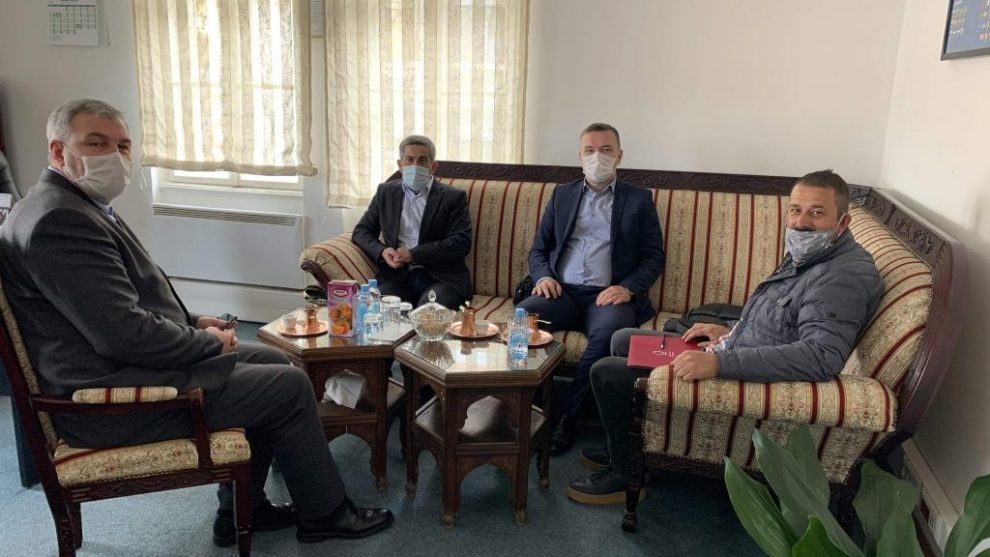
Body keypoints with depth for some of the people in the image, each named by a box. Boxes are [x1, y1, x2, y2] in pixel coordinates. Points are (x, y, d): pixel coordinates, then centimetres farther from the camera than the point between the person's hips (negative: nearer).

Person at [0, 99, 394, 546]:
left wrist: (193, 322, 7)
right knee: (290, 385, -8)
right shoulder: (59, 220, -23)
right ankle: (325, 514, 13)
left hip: (119, 366, 11)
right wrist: (209, 343, -12)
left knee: (273, 363, 16)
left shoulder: (78, 206, 12)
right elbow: (125, 334, -27)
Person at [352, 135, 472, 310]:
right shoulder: (386, 192, 19)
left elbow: (461, 242, -4)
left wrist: (413, 254, -12)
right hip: (397, 275, 2)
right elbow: (361, 231, 18)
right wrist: (382, 251, -5)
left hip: (441, 277, -2)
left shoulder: (453, 197, 7)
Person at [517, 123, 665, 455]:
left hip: (609, 296, -2)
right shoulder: (562, 195, 20)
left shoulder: (639, 200, 13)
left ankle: (566, 414, -22)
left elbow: (654, 257, 8)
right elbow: (538, 249, 19)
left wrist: (628, 287, -11)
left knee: (609, 329, -37)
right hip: (562, 292, 2)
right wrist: (543, 276, -4)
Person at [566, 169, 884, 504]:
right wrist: (729, 332, 9)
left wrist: (719, 362, -42)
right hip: (733, 352, 10)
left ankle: (626, 474, 11)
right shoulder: (807, 255, 5)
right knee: (623, 340, 20)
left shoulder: (845, 276, -25)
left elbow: (822, 356, -38)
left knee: (605, 373, -9)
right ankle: (624, 448, 31)